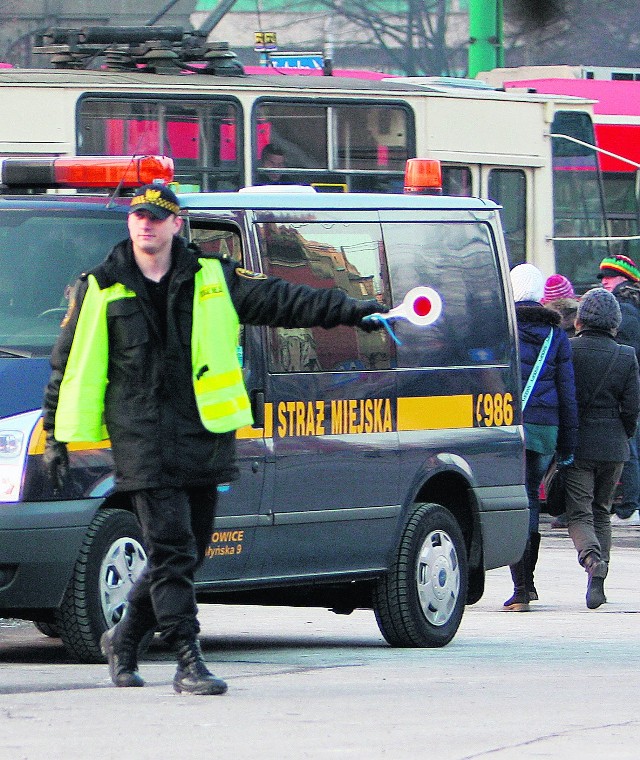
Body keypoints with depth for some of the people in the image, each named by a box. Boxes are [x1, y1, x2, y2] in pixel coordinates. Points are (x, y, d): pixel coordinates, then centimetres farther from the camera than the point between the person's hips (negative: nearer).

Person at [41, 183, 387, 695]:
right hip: (141, 438, -3)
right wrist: (59, 435, 6)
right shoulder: (100, 290, 4)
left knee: (188, 552, 10)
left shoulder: (213, 279, 8)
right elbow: (71, 365, 8)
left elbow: (282, 300, 6)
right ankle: (188, 662, -13)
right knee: (171, 548, -12)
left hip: (205, 435, 4)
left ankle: (125, 639, 28)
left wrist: (348, 309, -3)